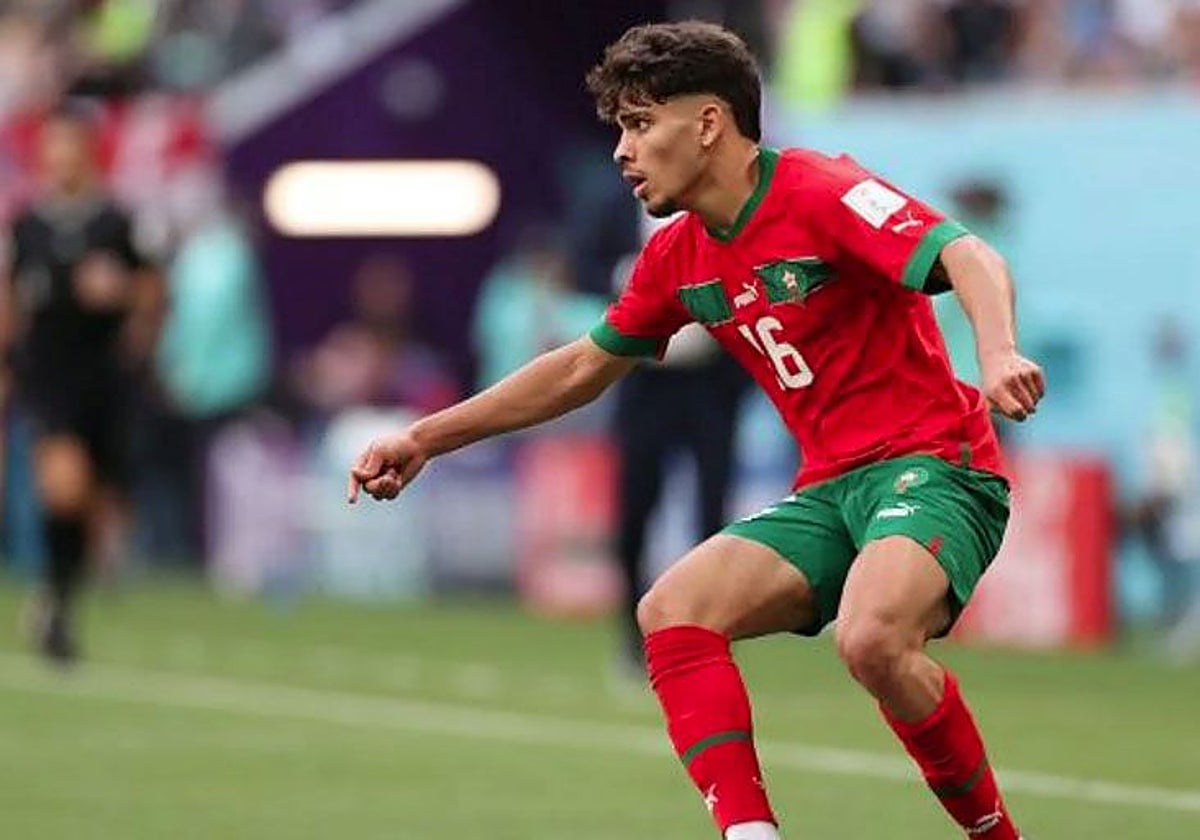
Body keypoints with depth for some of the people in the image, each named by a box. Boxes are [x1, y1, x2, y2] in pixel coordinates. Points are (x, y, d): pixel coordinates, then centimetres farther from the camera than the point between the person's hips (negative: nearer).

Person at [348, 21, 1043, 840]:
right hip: (830, 489, 8)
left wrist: (999, 353, -47)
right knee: (672, 612, -13)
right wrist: (426, 437, 26)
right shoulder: (679, 257, 12)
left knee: (872, 638, -34)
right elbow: (584, 366, 26)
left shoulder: (821, 192, -13)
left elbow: (970, 259, -26)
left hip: (933, 465, -8)